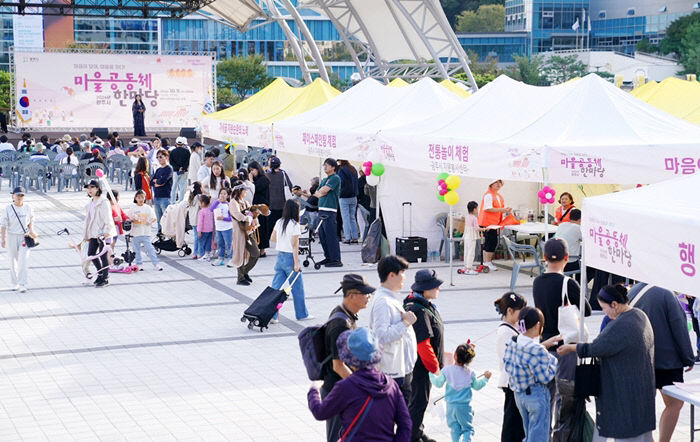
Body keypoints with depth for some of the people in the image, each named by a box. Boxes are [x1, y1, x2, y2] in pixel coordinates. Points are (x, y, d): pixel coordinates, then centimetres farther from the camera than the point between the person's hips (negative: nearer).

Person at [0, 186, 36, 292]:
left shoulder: (28, 208, 0)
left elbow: (31, 221, 12)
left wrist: (31, 230, -6)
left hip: (24, 237, 0)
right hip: (11, 237, 0)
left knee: (23, 261, -11)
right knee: (13, 261, 10)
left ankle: (22, 285, -11)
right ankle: (14, 283, 26)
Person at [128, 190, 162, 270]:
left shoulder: (148, 208, 3)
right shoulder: (132, 209, 4)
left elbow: (154, 218, -1)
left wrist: (150, 221, -22)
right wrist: (132, 220, -16)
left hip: (146, 233, -1)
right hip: (135, 233, 1)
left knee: (149, 248, -6)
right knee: (137, 249, 7)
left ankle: (156, 264, -6)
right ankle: (139, 264, 18)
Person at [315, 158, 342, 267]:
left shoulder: (335, 178, -6)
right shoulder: (324, 180, 21)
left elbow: (324, 191, -14)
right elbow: (317, 194, 17)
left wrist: (320, 192, 5)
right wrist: (321, 193, -2)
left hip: (329, 211, -9)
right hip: (321, 209, 9)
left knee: (331, 236, -9)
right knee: (322, 235, 11)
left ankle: (336, 259, -8)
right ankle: (328, 257, 20)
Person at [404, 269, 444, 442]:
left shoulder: (425, 305, 6)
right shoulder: (419, 311, -27)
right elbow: (423, 344, -27)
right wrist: (434, 367, -17)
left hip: (424, 364, 10)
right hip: (420, 365, -10)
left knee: (420, 400, 20)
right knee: (419, 401, 1)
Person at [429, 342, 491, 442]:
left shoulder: (447, 370, -10)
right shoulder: (470, 373, -7)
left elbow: (438, 383, -2)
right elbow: (476, 386, 7)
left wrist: (432, 374, 13)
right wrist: (486, 378, 20)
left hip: (451, 405, 1)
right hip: (465, 406, -1)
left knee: (454, 428, 16)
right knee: (467, 428, 8)